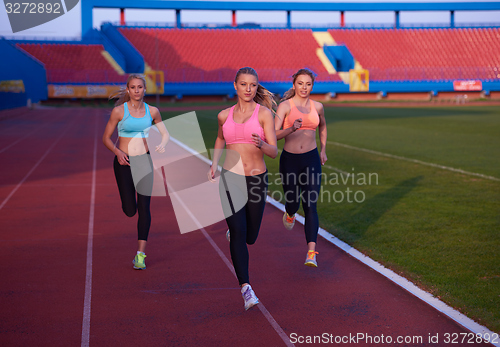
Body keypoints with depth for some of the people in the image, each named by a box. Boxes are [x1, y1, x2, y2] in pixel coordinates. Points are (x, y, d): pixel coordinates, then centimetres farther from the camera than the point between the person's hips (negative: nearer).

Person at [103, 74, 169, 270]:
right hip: (124, 162, -2)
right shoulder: (119, 111, -6)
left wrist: (162, 145, -10)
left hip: (144, 161, 2)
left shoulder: (152, 111, 2)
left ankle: (140, 254, 1)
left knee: (144, 207, -5)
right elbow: (106, 138, -2)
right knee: (130, 210, -4)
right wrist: (117, 152, -20)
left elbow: (165, 133, 12)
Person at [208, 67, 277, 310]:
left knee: (250, 237, 11)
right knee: (238, 234, -14)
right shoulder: (224, 116, 6)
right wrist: (214, 163, 12)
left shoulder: (264, 113, -3)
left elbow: (274, 152, -9)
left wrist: (261, 144, -30)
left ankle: (233, 229, 48)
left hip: (256, 180, 0)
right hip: (230, 179, 1)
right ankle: (246, 288, -11)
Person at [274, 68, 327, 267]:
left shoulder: (317, 107, 6)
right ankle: (290, 213, 50)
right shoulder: (285, 106, -6)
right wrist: (292, 129, -33)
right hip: (289, 160, -1)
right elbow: (274, 135, -16)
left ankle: (311, 254, -12)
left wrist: (323, 150, 24)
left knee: (310, 206, -8)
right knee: (292, 203, 10)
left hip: (311, 160, 1)